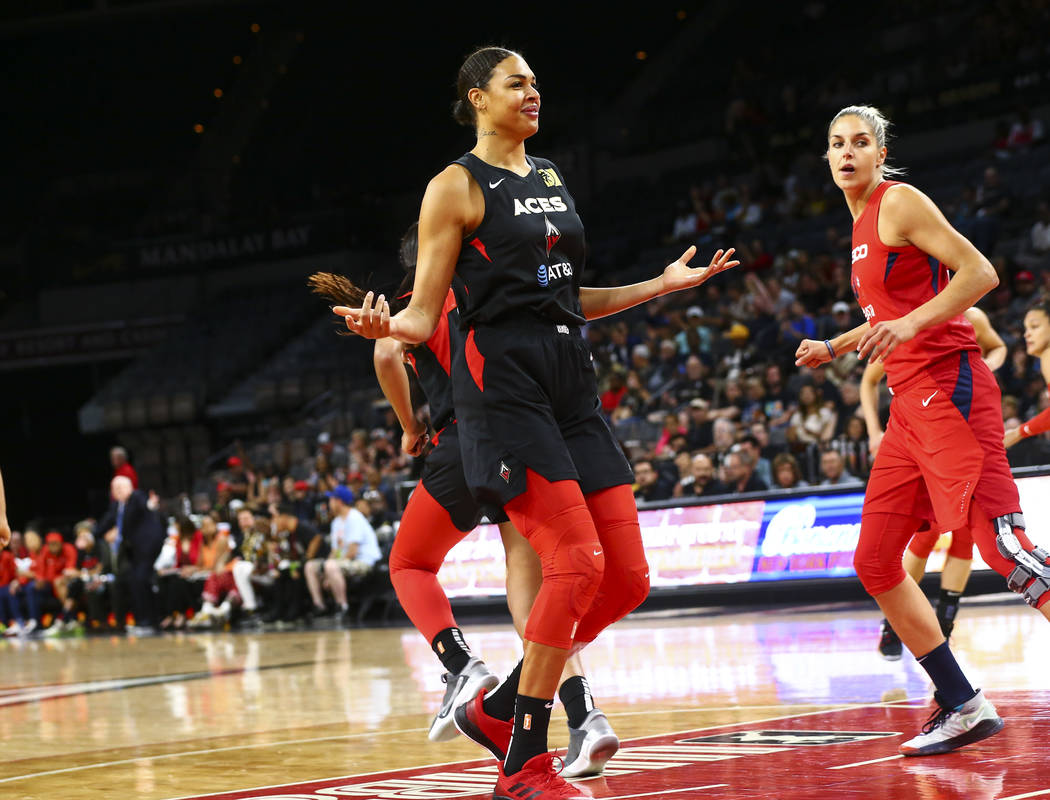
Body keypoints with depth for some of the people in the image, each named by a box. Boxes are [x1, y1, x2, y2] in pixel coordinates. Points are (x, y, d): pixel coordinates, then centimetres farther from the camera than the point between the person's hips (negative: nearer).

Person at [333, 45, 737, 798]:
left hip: (571, 382, 8)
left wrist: (663, 285, 25)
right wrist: (385, 325, -27)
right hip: (503, 381, -8)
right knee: (578, 563, -18)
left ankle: (498, 708, 15)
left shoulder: (551, 177, 18)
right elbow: (424, 315, -5)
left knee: (628, 577, 1)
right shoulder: (456, 186, -2)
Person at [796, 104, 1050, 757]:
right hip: (910, 402, 10)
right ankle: (963, 707, 10)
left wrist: (913, 324, -25)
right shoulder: (863, 224, 21)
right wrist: (834, 349, 28)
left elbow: (980, 272, -15)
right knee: (875, 562, 7)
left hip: (948, 386, -10)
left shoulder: (900, 202, -5)